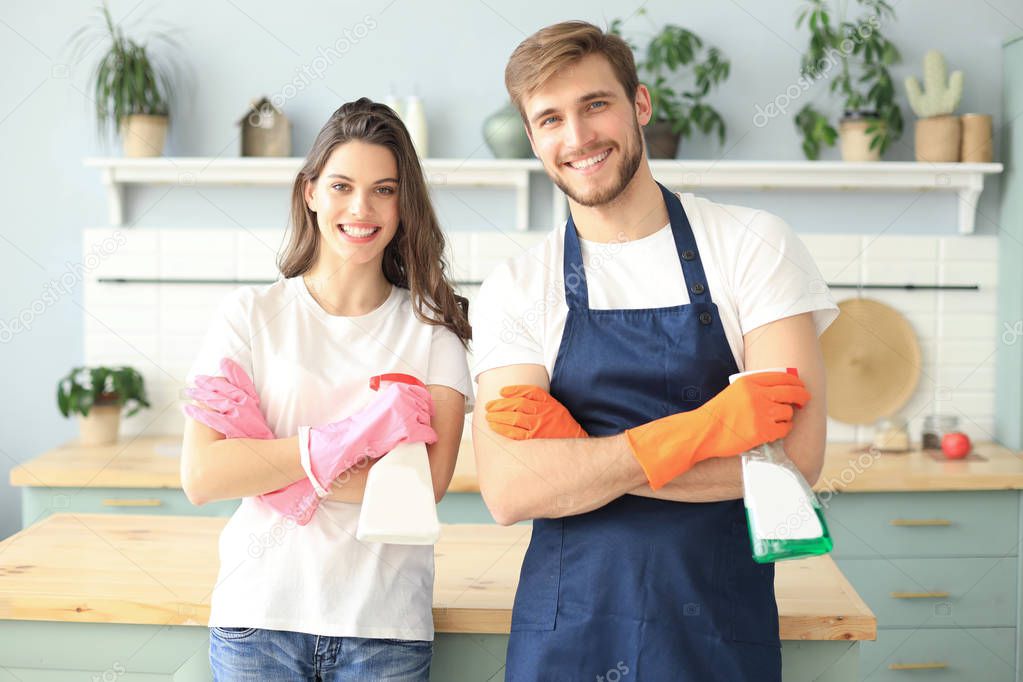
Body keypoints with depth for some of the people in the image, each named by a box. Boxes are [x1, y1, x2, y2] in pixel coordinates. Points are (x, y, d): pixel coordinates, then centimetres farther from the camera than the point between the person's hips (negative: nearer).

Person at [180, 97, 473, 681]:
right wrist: (344, 440, -17)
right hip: (259, 614, 0)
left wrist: (268, 464, -14)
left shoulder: (432, 327, 2)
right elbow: (202, 477, -9)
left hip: (387, 623, 0)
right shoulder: (252, 316, 1)